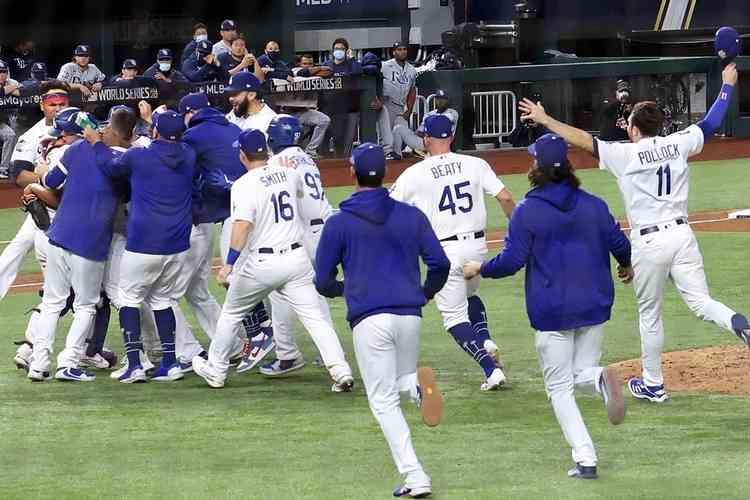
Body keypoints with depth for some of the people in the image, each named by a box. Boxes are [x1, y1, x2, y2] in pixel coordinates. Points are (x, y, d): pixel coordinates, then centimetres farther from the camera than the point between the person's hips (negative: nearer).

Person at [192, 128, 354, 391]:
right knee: (314, 316, -1)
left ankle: (216, 370, 27)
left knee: (231, 313, 17)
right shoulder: (288, 174, 7)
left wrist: (229, 263, -27)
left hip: (262, 263, -4)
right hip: (297, 258, 4)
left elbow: (243, 225, -23)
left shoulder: (244, 185, -11)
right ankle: (341, 371, -16)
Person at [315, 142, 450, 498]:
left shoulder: (339, 224, 1)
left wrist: (342, 288, 27)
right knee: (401, 379, 25)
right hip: (409, 315, 3)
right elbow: (440, 264, 5)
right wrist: (426, 292, 26)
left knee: (384, 400, 3)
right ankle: (418, 384, -14)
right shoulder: (411, 216, 7)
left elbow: (323, 282, 4)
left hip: (369, 319, -3)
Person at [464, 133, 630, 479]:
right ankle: (601, 379, -20)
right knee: (581, 372, 19)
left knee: (559, 386, 7)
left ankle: (585, 460, -5)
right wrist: (626, 267, 29)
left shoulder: (528, 211, -10)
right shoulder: (594, 205, 1)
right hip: (595, 306, 4)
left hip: (552, 311, -4)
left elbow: (512, 260, -10)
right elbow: (619, 243, 6)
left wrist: (479, 269, 8)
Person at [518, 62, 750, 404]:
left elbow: (582, 139, -7)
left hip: (649, 241, -3)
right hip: (682, 235, 3)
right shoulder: (678, 144, 5)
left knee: (649, 314, 10)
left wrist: (545, 120, 0)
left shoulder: (626, 154, -6)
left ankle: (653, 384, 18)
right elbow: (712, 122, 16)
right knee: (700, 301, 2)